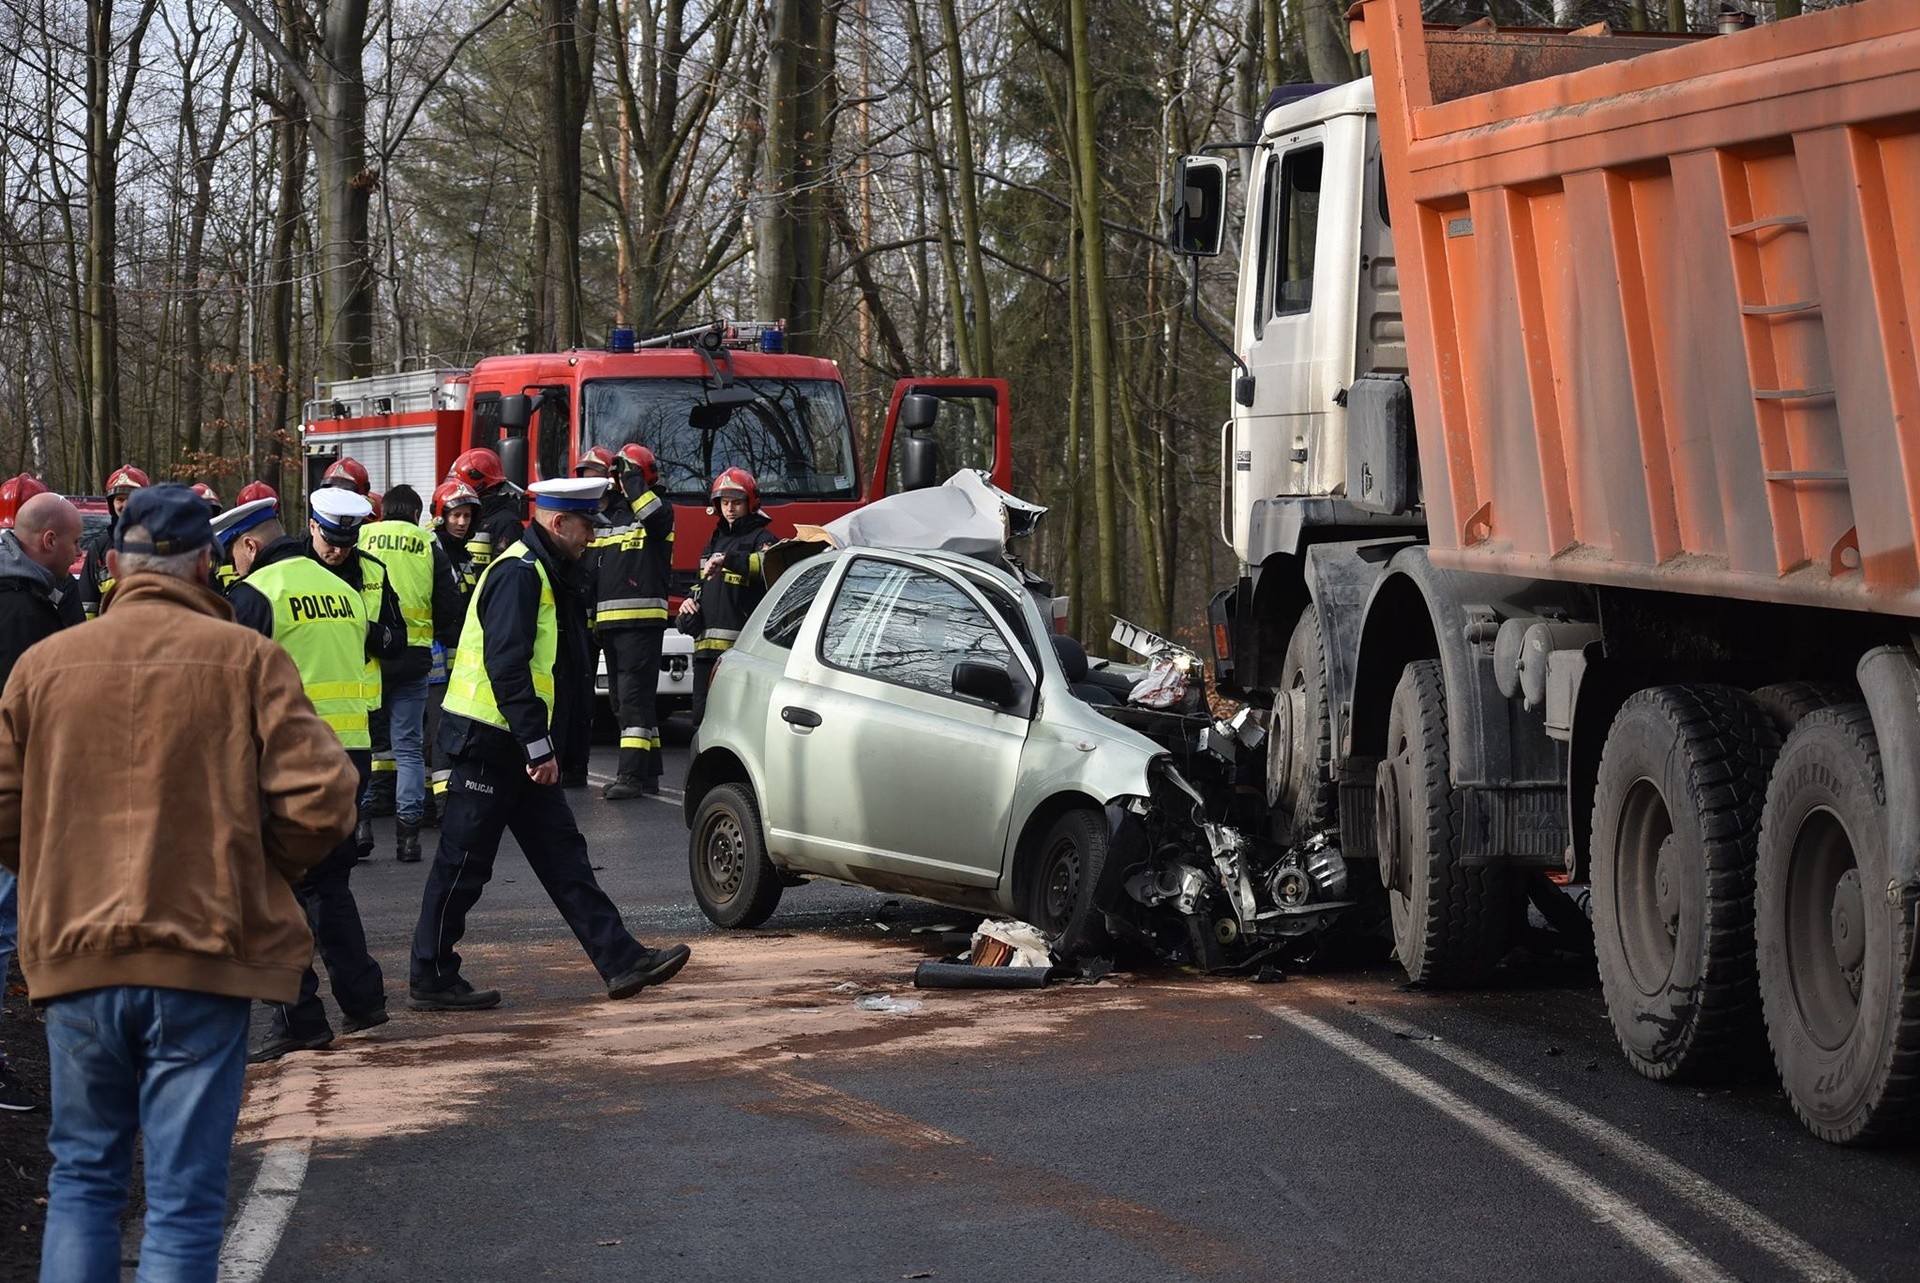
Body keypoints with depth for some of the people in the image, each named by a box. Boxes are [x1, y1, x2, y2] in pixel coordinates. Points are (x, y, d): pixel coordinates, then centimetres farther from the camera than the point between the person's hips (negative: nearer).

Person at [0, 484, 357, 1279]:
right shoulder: (246, 660, -4)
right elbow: (321, 802, -10)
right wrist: (258, 873, 8)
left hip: (76, 955, 3)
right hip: (204, 956, -3)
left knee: (83, 1176, 17)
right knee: (184, 1197, 3)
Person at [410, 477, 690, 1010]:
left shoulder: (542, 573, 17)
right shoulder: (518, 574, -17)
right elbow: (506, 666, -25)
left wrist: (538, 746, 20)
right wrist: (538, 747, -25)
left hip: (516, 747, 11)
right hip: (490, 742, -10)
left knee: (563, 856, 8)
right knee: (462, 865, -3)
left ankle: (621, 960, 8)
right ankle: (431, 981, 4)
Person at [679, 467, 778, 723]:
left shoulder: (760, 539, 0)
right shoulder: (715, 541, 25)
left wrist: (728, 559, -30)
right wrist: (690, 599, 14)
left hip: (740, 645, -8)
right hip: (706, 645, 8)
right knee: (703, 717, 9)